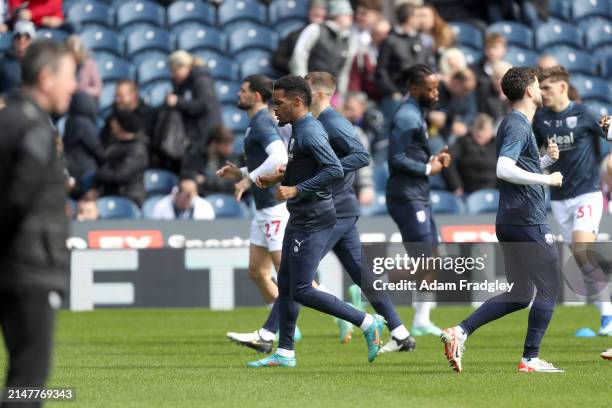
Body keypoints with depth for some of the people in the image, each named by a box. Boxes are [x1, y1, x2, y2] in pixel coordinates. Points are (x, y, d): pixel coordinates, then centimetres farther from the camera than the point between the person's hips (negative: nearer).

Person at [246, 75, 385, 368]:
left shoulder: (309, 132, -18)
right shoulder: (300, 130, 13)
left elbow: (335, 171, -27)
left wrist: (296, 190, -26)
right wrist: (278, 178, 15)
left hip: (313, 223, -10)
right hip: (299, 221, 10)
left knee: (301, 291, -10)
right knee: (285, 285, 12)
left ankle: (368, 323, -3)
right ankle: (284, 353, 18)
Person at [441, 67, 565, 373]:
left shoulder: (515, 124, 18)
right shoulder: (518, 125, -13)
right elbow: (504, 169, -26)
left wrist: (546, 159, 13)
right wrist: (547, 179, -19)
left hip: (509, 222, 10)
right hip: (528, 223, -10)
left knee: (518, 295, 12)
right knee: (549, 288, 0)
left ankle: (460, 332, 2)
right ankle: (530, 359, 2)